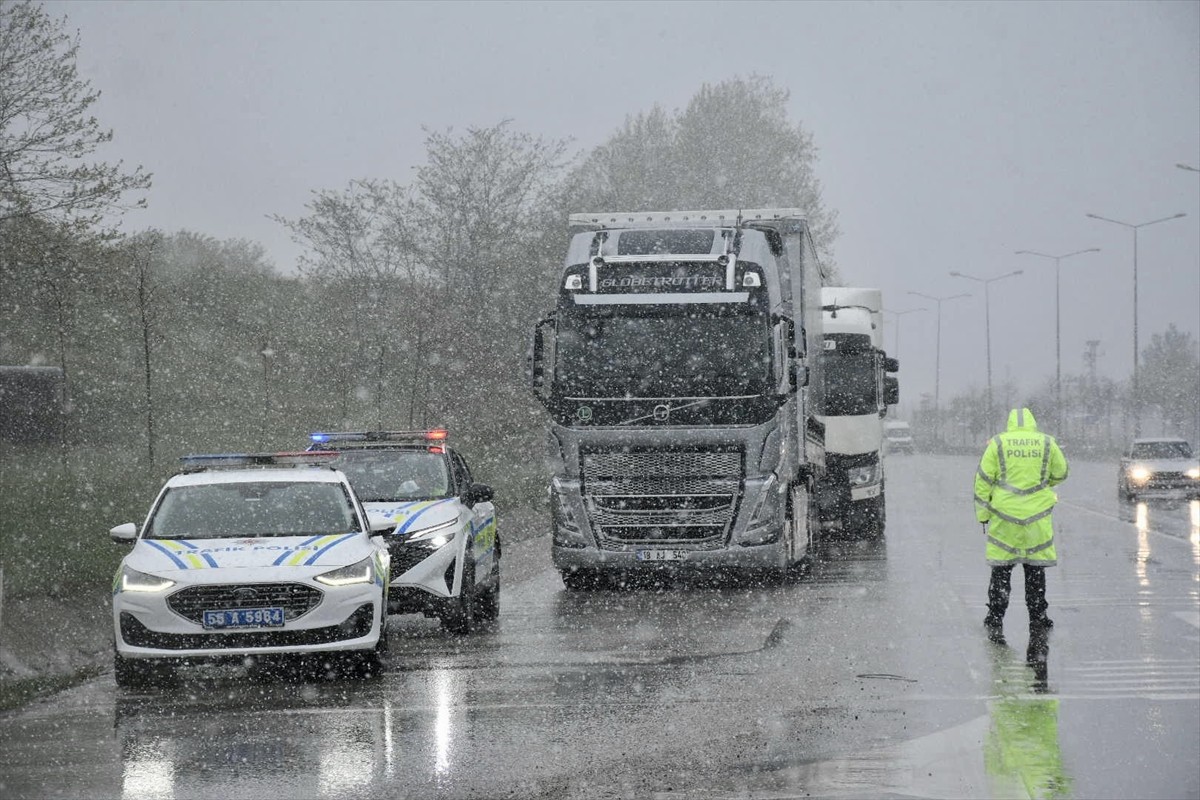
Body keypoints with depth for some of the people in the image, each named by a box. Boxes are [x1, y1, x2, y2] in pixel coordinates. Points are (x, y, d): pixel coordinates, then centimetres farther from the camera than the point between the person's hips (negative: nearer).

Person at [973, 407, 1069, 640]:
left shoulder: (997, 444, -1)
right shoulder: (1047, 443, 2)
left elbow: (983, 481, -1)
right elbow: (1060, 473, 15)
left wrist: (983, 515, 7)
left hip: (1003, 516, -1)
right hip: (1037, 516, 1)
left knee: (1001, 569, 5)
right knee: (1035, 568, 13)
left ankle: (995, 621, 2)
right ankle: (1037, 618, 20)